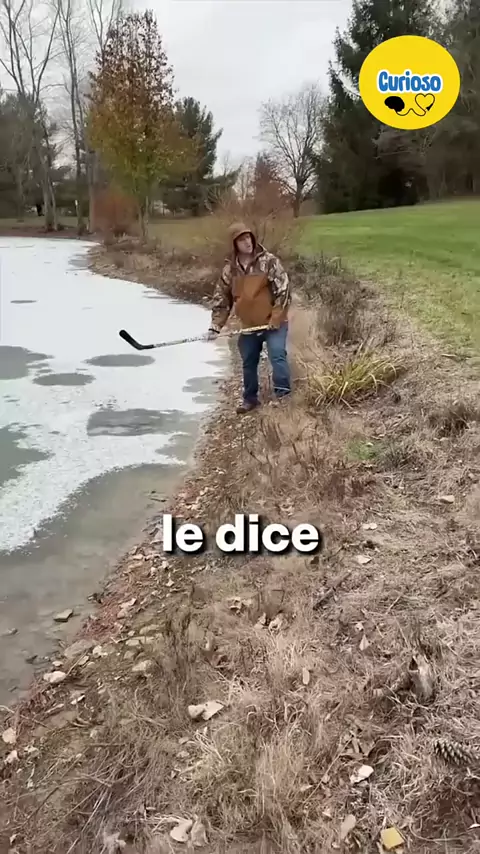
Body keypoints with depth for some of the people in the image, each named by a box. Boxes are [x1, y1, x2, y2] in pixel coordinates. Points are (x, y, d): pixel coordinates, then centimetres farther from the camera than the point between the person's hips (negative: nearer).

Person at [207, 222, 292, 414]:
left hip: (273, 322, -4)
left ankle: (283, 394, -7)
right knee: (248, 363, 14)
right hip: (248, 325, 5)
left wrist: (275, 318, -18)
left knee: (277, 356, -17)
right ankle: (250, 398, 30)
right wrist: (215, 326, -1)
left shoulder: (269, 261, -11)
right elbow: (221, 298, 5)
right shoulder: (230, 268, 1)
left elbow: (284, 289, -13)